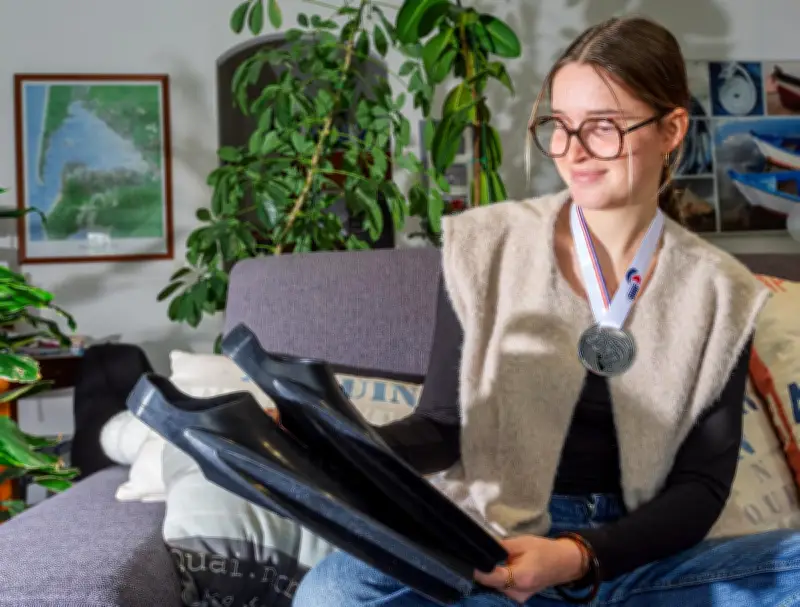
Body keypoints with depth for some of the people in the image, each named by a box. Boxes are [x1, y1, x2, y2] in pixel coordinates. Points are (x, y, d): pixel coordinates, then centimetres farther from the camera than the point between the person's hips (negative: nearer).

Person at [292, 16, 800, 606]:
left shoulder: (717, 291, 1)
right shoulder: (485, 247, -2)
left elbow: (702, 483, -2)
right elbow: (444, 425, 0)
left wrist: (579, 556, -20)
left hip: (642, 555, 1)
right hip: (494, 550, -1)